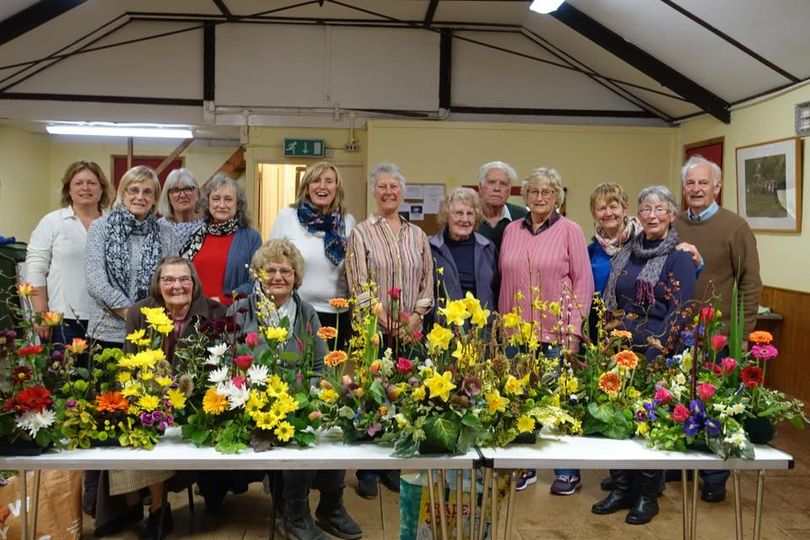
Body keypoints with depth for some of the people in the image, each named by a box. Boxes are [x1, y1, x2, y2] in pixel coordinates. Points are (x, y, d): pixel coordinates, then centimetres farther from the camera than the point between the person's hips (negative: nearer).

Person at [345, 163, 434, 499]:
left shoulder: (416, 235, 12)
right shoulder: (361, 233, 1)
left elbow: (427, 282, 10)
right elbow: (359, 285, -6)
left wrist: (414, 317, -4)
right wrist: (386, 321, -13)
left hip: (410, 331, 3)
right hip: (372, 329, -3)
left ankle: (393, 467, 20)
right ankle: (367, 472, 12)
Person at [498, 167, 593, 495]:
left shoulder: (570, 231, -1)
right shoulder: (511, 231, 10)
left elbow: (583, 282, -3)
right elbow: (504, 280, 13)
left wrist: (573, 330, -8)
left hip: (557, 333, -3)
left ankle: (568, 472, 17)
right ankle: (525, 467, 23)